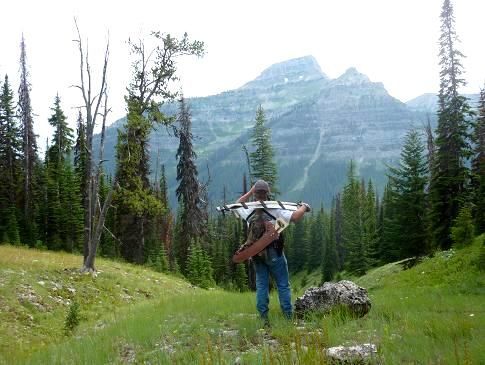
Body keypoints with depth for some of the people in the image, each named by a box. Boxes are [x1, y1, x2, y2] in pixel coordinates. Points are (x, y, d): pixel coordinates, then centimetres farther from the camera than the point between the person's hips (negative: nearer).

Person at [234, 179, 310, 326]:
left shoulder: (248, 212, -1)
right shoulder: (275, 210, -14)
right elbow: (295, 217, -22)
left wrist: (250, 192, 18)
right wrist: (304, 207, -3)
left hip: (257, 253, 4)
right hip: (274, 253, -4)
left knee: (261, 285, 11)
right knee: (283, 285, 5)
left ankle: (264, 318, 11)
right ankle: (289, 317, 6)